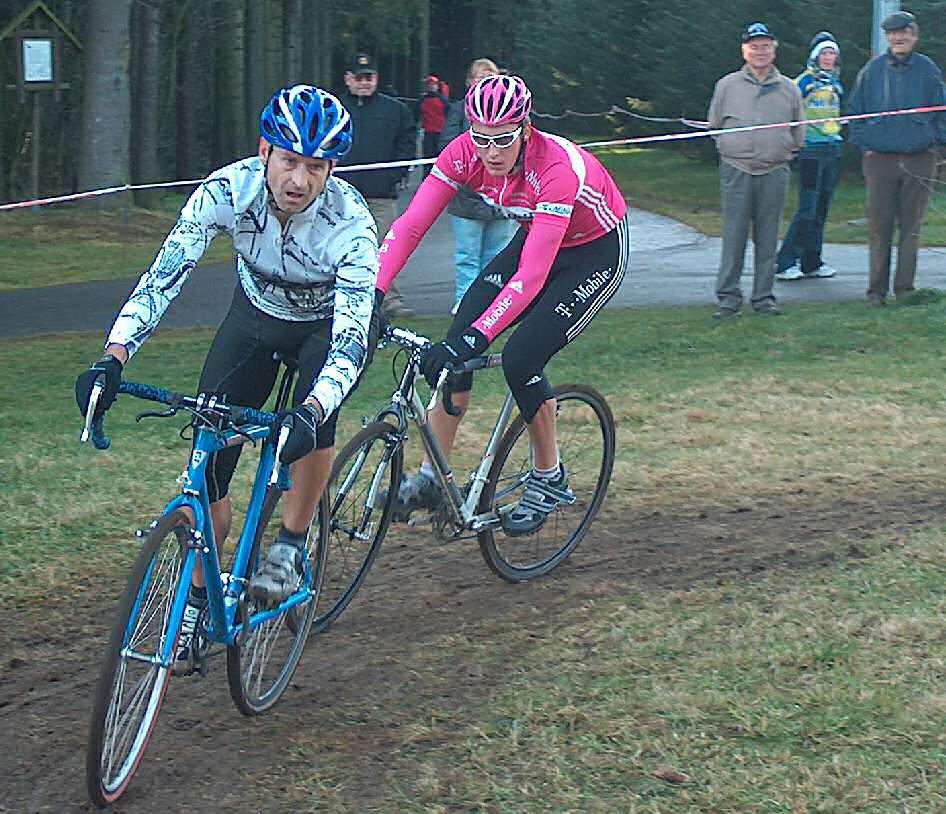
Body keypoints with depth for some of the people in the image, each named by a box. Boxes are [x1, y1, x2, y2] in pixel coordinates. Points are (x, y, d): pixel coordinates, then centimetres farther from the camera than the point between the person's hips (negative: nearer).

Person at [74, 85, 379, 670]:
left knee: (314, 414, -34)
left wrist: (310, 412, -59)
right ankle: (197, 604, 9)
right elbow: (163, 277, -30)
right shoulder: (228, 190, -30)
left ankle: (290, 548, -12)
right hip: (256, 315, 2)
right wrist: (114, 359, -45)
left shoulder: (350, 222, -36)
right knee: (209, 457, -9)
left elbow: (350, 340, -41)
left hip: (332, 322, -2)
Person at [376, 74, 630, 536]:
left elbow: (532, 275, -40)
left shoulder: (557, 167, -36)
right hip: (535, 240, 6)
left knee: (521, 359, -20)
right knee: (458, 344, -12)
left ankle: (548, 480, 4)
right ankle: (433, 478, -2)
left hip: (598, 252, -6)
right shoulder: (466, 153, -21)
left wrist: (477, 336, -49)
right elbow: (410, 225, -24)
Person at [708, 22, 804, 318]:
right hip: (735, 171, -1)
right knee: (733, 236, -4)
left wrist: (783, 153, 13)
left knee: (767, 238, 4)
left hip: (774, 173, 1)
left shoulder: (789, 89, 10)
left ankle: (763, 297, 10)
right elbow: (715, 125, 15)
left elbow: (798, 134, 18)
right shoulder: (727, 85, 7)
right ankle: (728, 298, 0)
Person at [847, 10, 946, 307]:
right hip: (879, 158, 0)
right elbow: (855, 112, 11)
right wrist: (864, 146, 4)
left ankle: (905, 288, 10)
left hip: (919, 159, 0)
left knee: (911, 227, 3)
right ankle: (876, 290, 6)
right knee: (879, 227, 0)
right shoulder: (872, 70, 5)